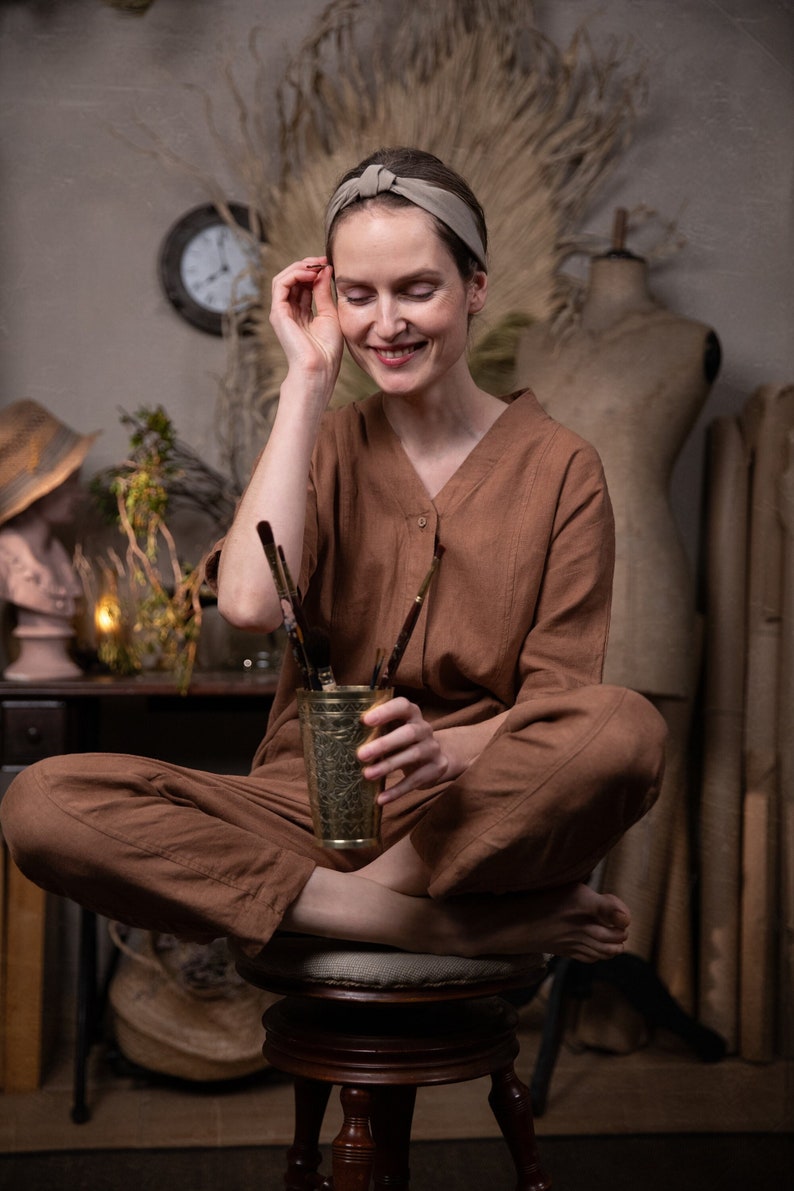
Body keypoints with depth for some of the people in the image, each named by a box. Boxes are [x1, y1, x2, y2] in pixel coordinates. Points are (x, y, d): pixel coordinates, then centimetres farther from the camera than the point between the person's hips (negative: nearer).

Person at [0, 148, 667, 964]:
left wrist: (447, 748, -25)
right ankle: (448, 925, -24)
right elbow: (251, 602, -12)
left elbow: (561, 701, -3)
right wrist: (308, 380, -4)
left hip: (490, 819, -2)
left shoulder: (558, 468, 3)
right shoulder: (327, 443, 10)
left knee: (629, 728, -34)